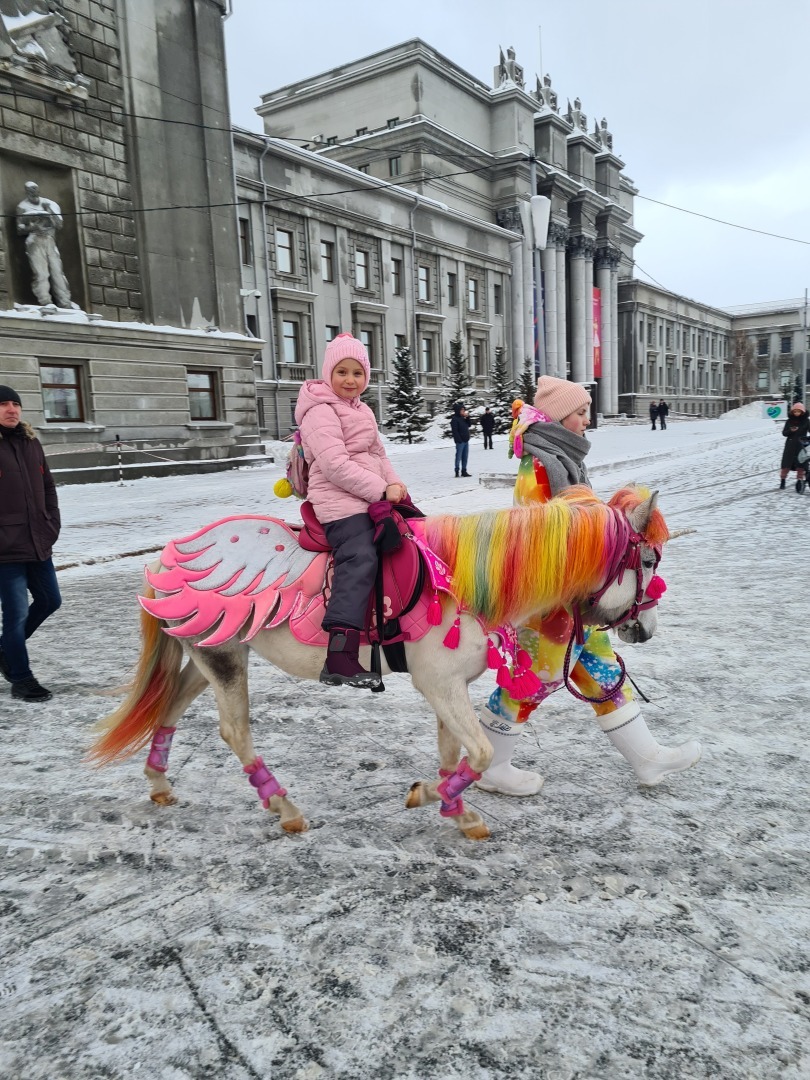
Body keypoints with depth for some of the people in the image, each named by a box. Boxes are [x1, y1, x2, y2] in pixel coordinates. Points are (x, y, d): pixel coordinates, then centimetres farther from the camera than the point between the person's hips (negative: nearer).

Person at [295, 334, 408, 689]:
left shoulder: (360, 411, 21)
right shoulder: (320, 411, -8)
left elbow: (378, 454, 23)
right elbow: (335, 465, -19)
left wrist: (395, 483, 3)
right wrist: (382, 490, -17)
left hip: (372, 498, 10)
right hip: (340, 503, -10)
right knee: (360, 560, -26)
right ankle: (339, 661, -33)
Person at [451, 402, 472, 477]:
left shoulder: (463, 418, 15)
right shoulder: (455, 419, -12)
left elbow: (468, 425, 16)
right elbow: (454, 431, -17)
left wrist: (467, 418, 2)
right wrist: (458, 440, -20)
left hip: (466, 441, 9)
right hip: (460, 441, -9)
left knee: (465, 457, 11)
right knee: (459, 456, -4)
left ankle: (464, 471, 17)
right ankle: (457, 471, 2)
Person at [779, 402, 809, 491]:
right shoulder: (789, 421, 4)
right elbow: (784, 433, 1)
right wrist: (791, 431, -18)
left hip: (801, 445, -1)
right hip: (790, 445, 1)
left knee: (800, 464, 2)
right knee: (786, 463, 2)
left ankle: (800, 480, 13)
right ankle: (782, 479, 15)